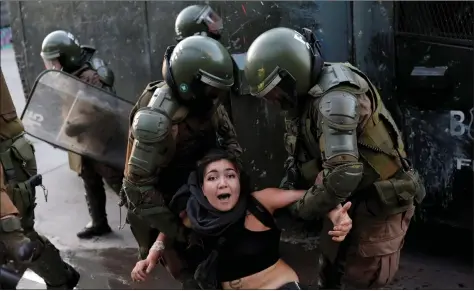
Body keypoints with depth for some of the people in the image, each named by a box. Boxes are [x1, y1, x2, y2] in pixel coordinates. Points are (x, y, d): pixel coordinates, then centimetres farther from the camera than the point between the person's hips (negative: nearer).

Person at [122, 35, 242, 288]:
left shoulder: (202, 98, -14)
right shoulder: (158, 121, -36)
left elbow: (225, 129, 9)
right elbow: (139, 185, -33)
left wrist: (233, 155, -10)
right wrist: (175, 230, -31)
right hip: (159, 199, -7)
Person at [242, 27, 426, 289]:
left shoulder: (335, 95, -30)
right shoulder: (307, 93, 1)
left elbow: (343, 172, -38)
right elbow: (304, 152, 9)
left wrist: (304, 207, -23)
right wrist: (290, 183, -9)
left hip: (381, 201, -9)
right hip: (350, 198, 9)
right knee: (330, 260, 22)